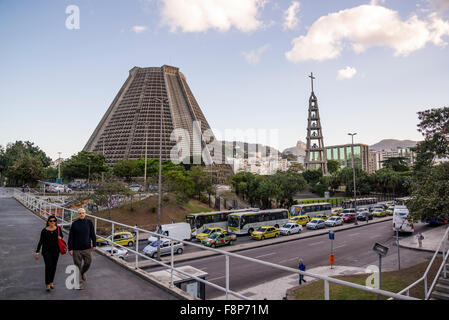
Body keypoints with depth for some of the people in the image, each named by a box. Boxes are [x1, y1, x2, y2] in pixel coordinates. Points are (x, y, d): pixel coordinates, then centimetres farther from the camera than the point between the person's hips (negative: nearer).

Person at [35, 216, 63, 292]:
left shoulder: (58, 229, -2)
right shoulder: (44, 230, -7)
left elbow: (62, 236, 15)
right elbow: (41, 241, -2)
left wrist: (60, 237, -9)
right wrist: (37, 252, -5)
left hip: (55, 250, 3)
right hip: (46, 250, -3)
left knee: (54, 266, 9)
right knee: (48, 265, -14)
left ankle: (51, 282, 26)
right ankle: (47, 284, -5)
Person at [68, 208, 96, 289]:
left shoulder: (89, 222, 0)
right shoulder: (74, 224, -5)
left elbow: (92, 234, 8)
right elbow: (70, 237, -3)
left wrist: (94, 244, 8)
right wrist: (70, 249, -6)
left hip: (87, 248, 2)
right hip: (76, 249, -1)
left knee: (88, 263, 3)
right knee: (78, 265, 4)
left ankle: (83, 273, 36)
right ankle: (78, 282, 18)